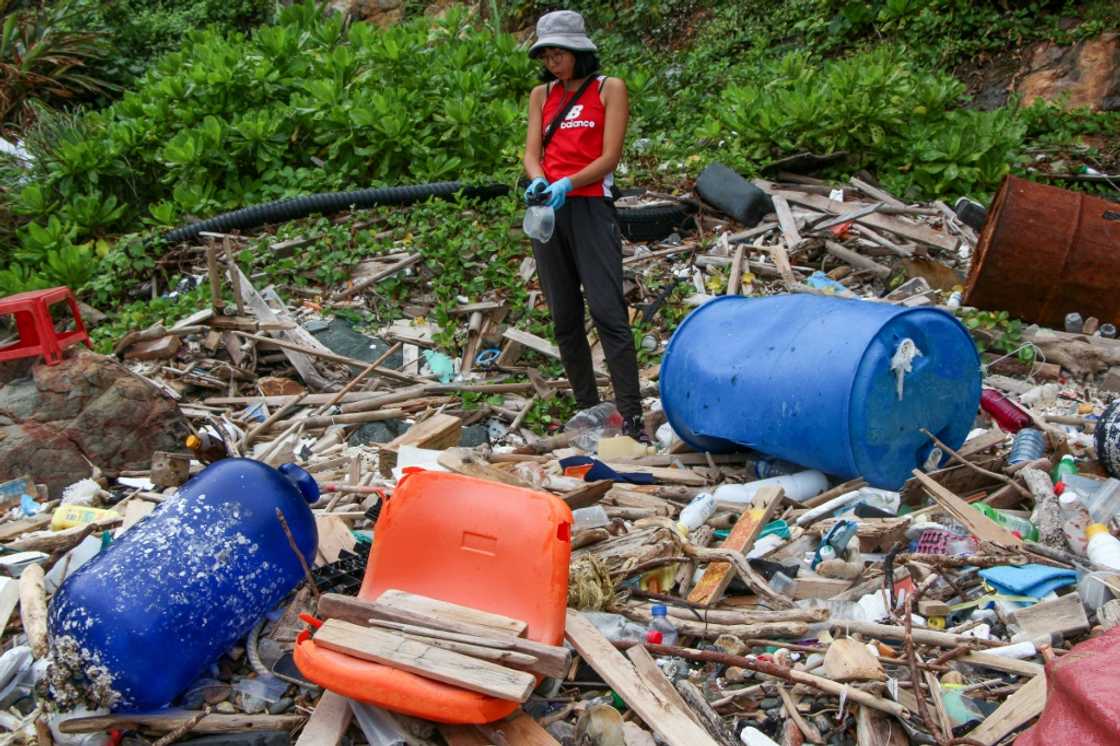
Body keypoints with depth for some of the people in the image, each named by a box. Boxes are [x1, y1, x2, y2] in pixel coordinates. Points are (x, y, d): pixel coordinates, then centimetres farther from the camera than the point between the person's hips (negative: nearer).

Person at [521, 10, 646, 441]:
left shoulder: (609, 89, 3)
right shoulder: (541, 95, 16)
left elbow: (610, 157, -6)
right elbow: (531, 152, 7)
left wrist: (567, 184, -21)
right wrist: (538, 180, -16)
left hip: (590, 208, -5)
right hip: (548, 211, 5)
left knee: (608, 312, -14)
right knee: (564, 318, 6)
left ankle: (631, 418, -13)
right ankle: (588, 412, 15)